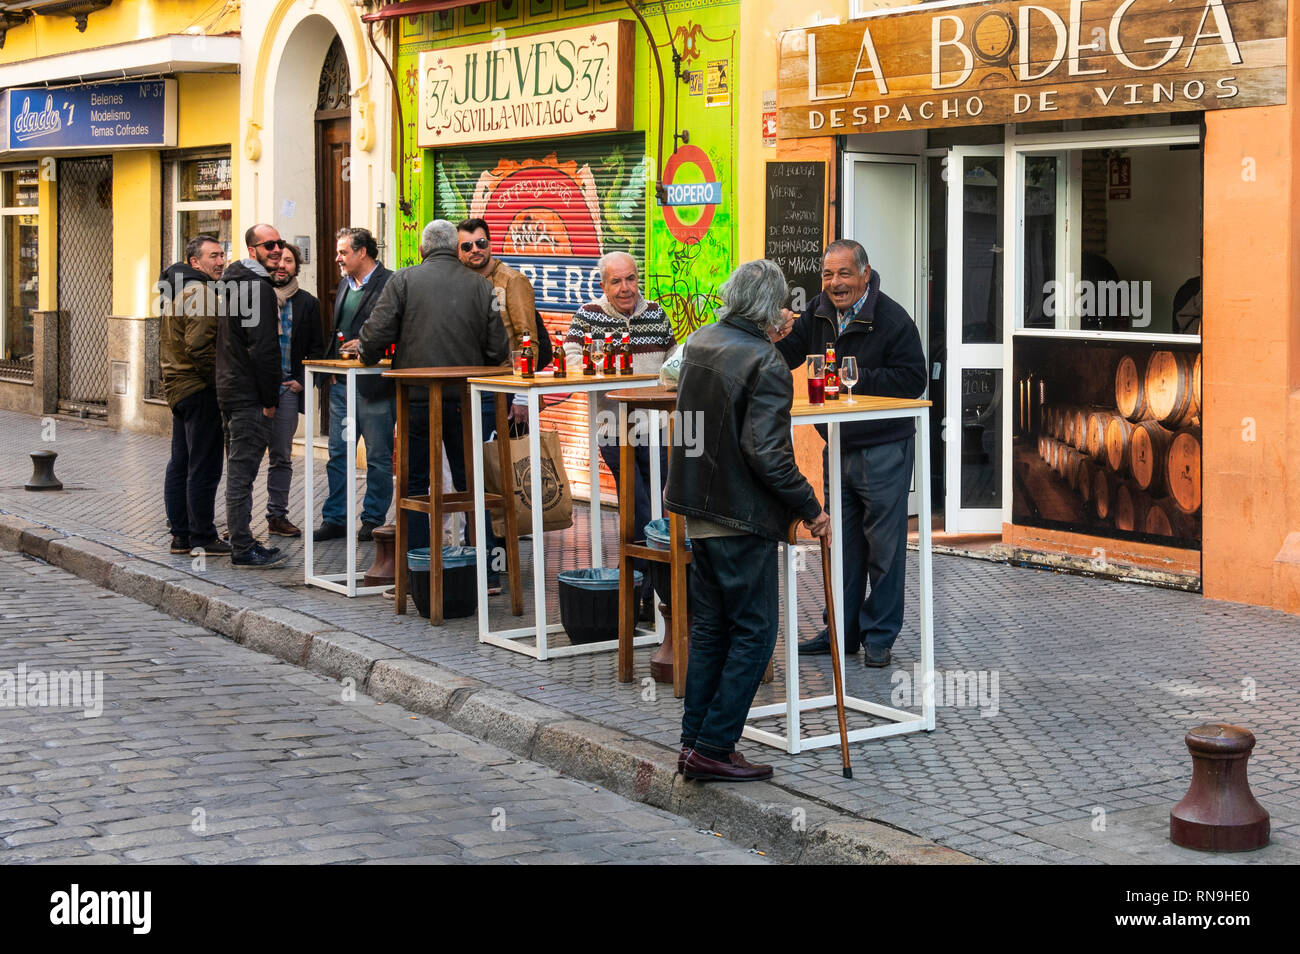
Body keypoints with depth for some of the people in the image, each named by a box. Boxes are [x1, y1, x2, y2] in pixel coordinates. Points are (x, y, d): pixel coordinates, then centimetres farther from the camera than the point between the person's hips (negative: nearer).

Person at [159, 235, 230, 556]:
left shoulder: (175, 291, 17)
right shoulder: (200, 292, -16)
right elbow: (199, 346, -24)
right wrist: (220, 382, -16)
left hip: (177, 386, 11)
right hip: (200, 389, -11)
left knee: (180, 463, 13)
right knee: (204, 467, -5)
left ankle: (179, 533, 19)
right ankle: (202, 537, -2)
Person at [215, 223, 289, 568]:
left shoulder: (233, 283, 17)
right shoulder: (259, 287, -15)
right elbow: (263, 348, -20)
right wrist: (270, 399, -14)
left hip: (229, 390, 10)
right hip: (250, 395, -10)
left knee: (238, 471, 15)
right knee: (243, 471, -7)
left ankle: (240, 541, 22)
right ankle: (243, 548, -5)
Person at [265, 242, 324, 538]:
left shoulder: (308, 303, 9)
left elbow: (317, 349, 11)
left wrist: (302, 381, 0)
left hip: (288, 388, 2)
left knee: (282, 457, 7)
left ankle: (277, 516, 14)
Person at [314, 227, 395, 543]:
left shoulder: (391, 284, -10)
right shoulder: (345, 284, 16)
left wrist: (366, 344, -20)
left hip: (374, 384, -8)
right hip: (342, 383, 8)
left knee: (379, 457, 3)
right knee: (338, 454, 10)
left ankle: (373, 520, 12)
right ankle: (335, 519, 16)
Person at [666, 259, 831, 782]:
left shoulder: (698, 342, 7)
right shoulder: (766, 364, -19)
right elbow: (766, 450, -25)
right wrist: (810, 507, -15)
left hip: (699, 507, 8)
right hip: (743, 516, -8)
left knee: (709, 627, 16)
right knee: (753, 632, 1)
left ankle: (694, 741, 19)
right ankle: (713, 748, 1)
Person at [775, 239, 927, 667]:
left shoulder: (892, 320, -15)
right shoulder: (819, 312, 5)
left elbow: (913, 379, -18)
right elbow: (787, 355, 11)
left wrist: (858, 378, -21)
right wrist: (777, 337, -10)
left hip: (884, 450, -7)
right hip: (838, 448, 7)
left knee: (884, 545, 1)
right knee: (842, 542, 14)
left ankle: (879, 636, 11)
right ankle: (843, 632, 24)